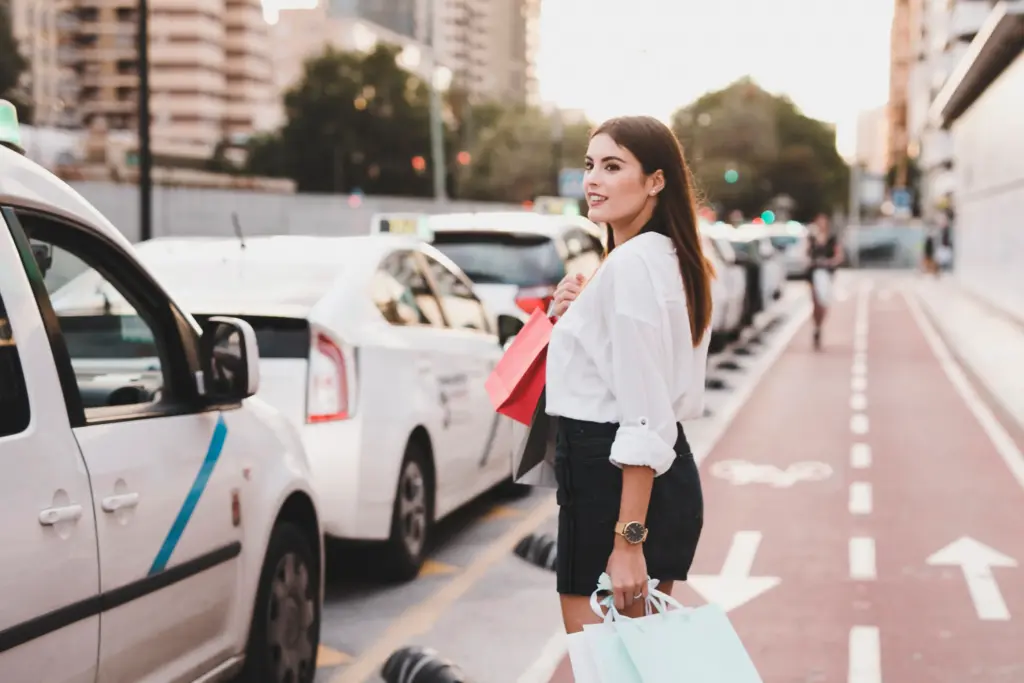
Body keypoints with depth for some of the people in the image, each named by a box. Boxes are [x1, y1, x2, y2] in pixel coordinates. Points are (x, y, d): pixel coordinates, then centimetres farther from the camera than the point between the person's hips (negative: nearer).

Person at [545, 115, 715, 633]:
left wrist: (628, 539, -24)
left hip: (614, 479, -10)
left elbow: (645, 415, -22)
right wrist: (571, 318, 8)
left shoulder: (631, 263, -17)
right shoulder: (668, 257, 14)